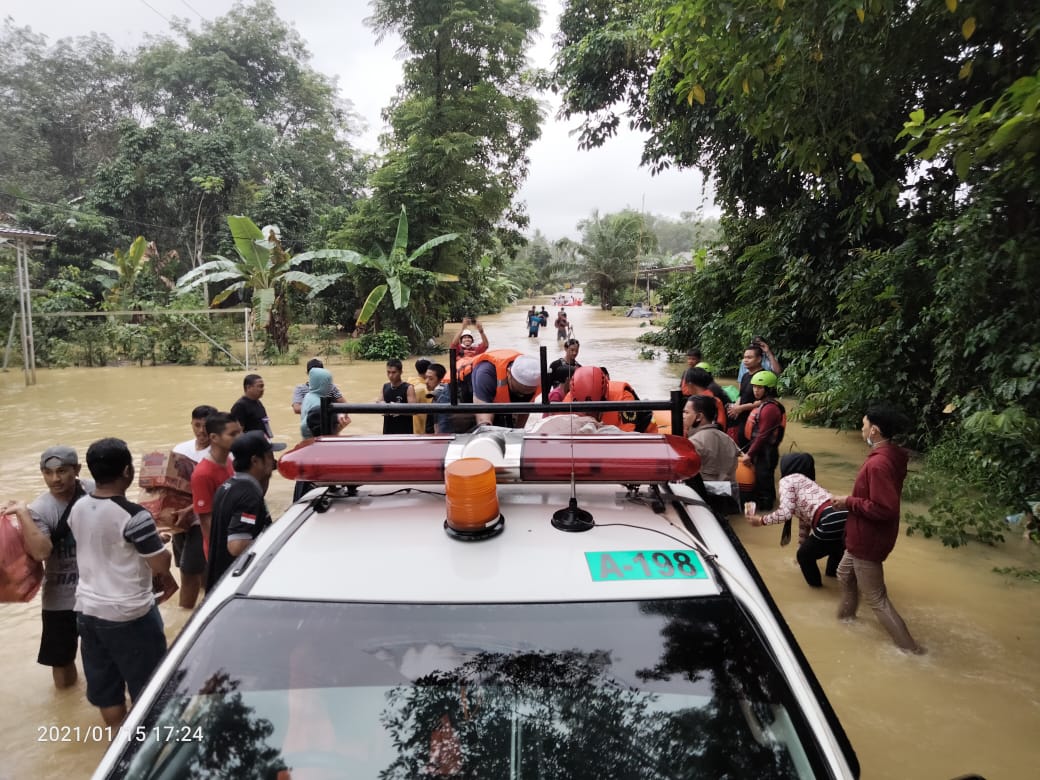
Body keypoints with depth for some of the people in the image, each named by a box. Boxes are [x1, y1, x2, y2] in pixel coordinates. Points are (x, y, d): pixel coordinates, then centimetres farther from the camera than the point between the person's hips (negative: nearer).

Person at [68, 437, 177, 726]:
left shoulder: (77, 509, -1)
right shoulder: (133, 516, -24)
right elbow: (162, 564, -19)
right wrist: (155, 542, 1)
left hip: (87, 611, 7)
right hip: (129, 615, -7)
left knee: (105, 688, 20)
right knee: (147, 689, 11)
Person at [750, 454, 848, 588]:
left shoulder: (788, 480, 7)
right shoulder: (805, 481, 32)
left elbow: (785, 512, -7)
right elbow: (804, 518, 36)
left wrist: (761, 520, 7)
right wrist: (802, 546, 42)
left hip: (830, 522, -8)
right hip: (844, 517, 8)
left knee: (804, 555, 18)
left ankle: (815, 581, 37)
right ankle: (833, 571, 57)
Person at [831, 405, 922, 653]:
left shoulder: (878, 464, -31)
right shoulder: (890, 455, 1)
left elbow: (884, 509, -33)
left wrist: (849, 502, -21)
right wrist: (852, 500, 7)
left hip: (867, 539, -11)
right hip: (865, 536, 11)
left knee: (876, 598, 3)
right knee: (845, 574, 30)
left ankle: (909, 647, 12)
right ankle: (845, 617, 48)